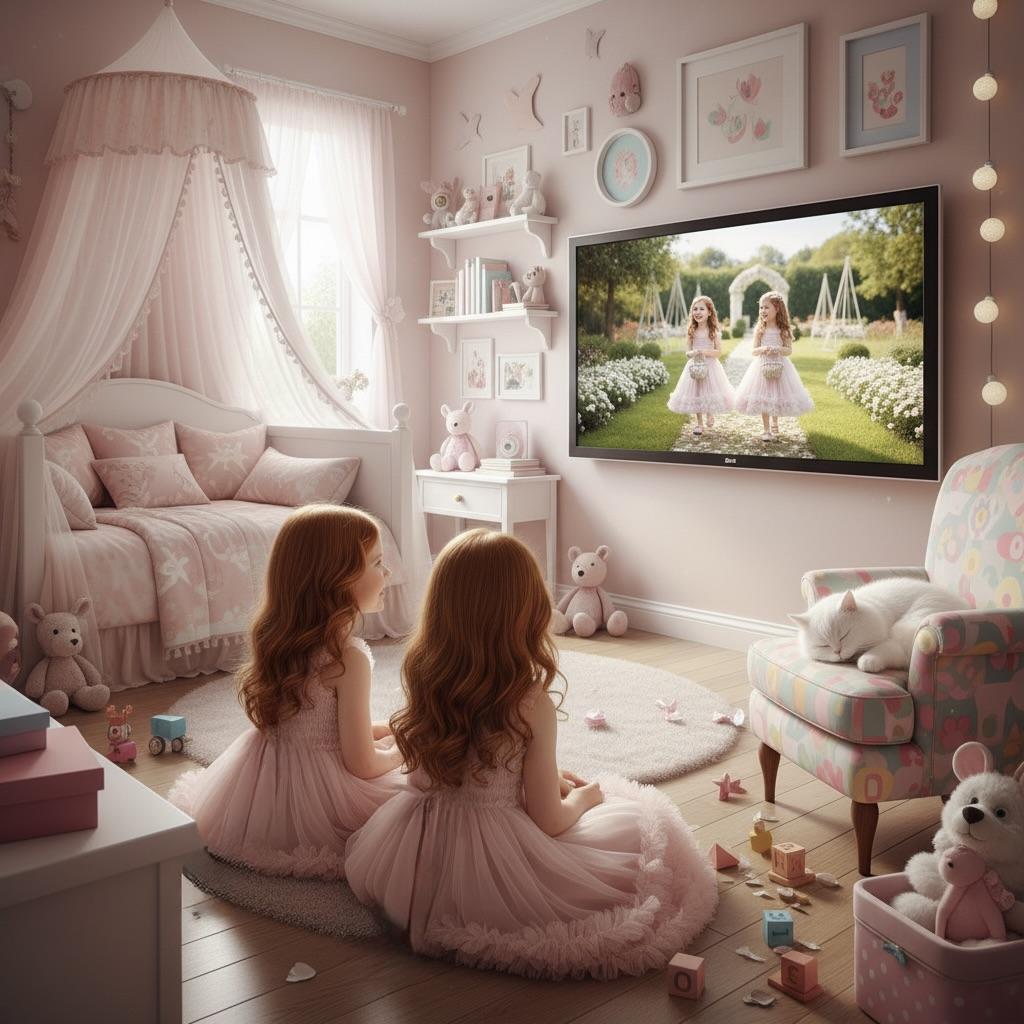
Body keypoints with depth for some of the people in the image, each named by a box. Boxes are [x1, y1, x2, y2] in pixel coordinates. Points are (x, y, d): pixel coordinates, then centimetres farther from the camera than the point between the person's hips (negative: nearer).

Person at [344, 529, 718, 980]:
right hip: (493, 871, -4)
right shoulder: (532, 705, -21)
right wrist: (582, 796, 9)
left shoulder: (421, 678, -6)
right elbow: (548, 821, -13)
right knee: (637, 822, 14)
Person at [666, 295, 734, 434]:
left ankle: (710, 415, 32)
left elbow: (719, 352, -7)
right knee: (696, 395, 5)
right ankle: (699, 424, 17)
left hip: (710, 365, -2)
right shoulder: (691, 331, 2)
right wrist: (692, 353, -19)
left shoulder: (714, 332, -6)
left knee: (710, 393, 2)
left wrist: (704, 352, -20)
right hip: (695, 365, 2)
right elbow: (687, 351, 4)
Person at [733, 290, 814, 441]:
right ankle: (766, 429, 11)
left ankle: (774, 423, 34)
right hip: (762, 365, 0)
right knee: (763, 398, 1)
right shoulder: (760, 329, -1)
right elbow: (754, 351, 0)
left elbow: (789, 350, -2)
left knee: (777, 397, 9)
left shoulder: (784, 330, -2)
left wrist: (777, 349, -21)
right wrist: (762, 349, -21)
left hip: (779, 366, 0)